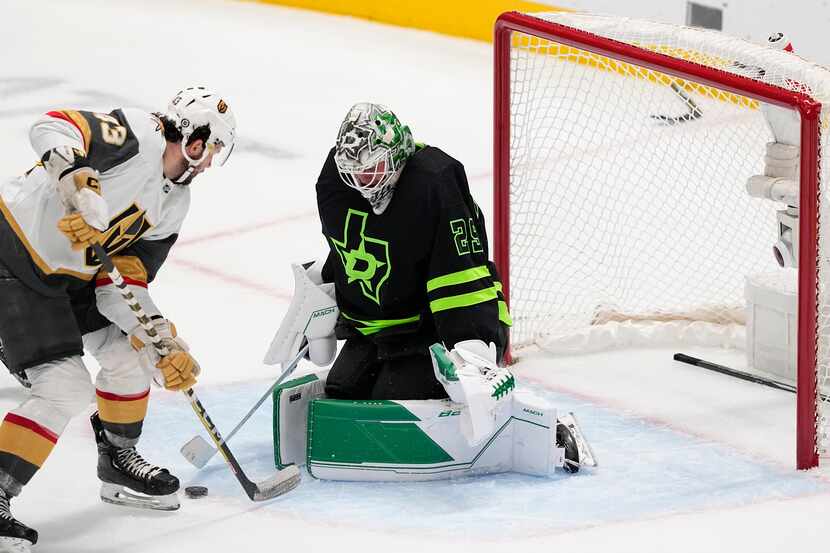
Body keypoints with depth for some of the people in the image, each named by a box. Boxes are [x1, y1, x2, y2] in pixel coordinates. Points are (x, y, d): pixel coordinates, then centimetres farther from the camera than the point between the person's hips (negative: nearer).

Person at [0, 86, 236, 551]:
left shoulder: (174, 204, 7)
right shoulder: (139, 136, -19)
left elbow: (125, 283, 3)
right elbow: (53, 129, -34)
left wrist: (164, 344, -9)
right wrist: (80, 186, -49)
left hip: (67, 274, 10)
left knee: (130, 350, 16)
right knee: (67, 391, -15)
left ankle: (119, 461, 37)